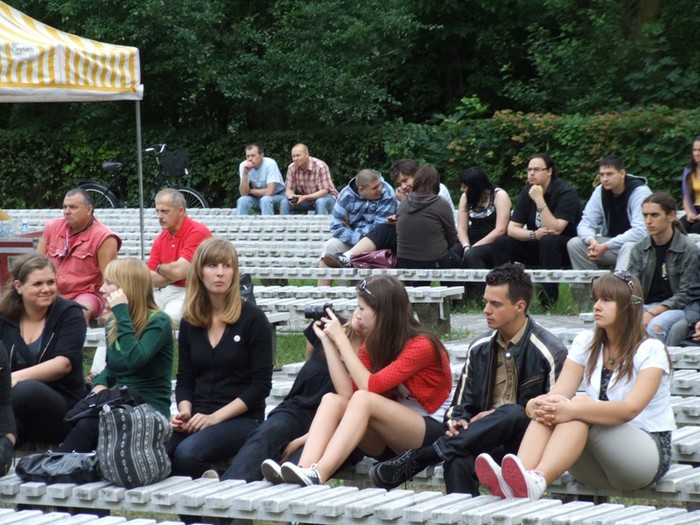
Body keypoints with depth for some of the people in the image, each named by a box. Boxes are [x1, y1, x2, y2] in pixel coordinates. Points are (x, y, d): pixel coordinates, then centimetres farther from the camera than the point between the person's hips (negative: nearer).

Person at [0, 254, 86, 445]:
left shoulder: (69, 313, 0)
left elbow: (64, 363, -14)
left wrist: (17, 377, -29)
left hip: (62, 405, -2)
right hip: (16, 411, 2)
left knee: (30, 389, -37)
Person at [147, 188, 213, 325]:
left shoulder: (198, 232, -9)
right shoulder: (160, 239, 11)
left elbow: (179, 271, -16)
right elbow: (149, 279, 6)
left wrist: (160, 268, 4)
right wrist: (170, 272, -9)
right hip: (163, 292, 6)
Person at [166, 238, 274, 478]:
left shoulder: (252, 318, -2)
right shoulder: (190, 321, 12)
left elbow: (261, 384, -6)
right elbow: (184, 379, 15)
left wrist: (215, 417, -14)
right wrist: (185, 412, -7)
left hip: (242, 418, -3)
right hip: (198, 418, 4)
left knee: (188, 452, -33)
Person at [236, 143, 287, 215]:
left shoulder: (270, 163, -23)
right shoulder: (243, 166, -11)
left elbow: (269, 192, -27)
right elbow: (244, 193, -17)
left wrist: (250, 191, -14)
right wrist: (245, 173, -28)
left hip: (277, 195, -4)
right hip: (257, 197, 4)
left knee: (265, 200, -34)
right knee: (242, 200, -24)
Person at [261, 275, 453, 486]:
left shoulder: (421, 345, -13)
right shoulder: (373, 345, 8)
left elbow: (370, 387, -23)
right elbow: (347, 392, -6)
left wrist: (341, 339, -19)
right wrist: (327, 340, -6)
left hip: (431, 433, -7)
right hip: (389, 438, 7)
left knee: (363, 399, -31)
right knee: (332, 400, -17)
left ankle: (317, 476, -45)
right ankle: (304, 469, -39)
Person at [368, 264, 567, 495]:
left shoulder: (550, 352, -3)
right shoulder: (479, 348, 13)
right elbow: (462, 405, 17)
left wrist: (499, 416, -12)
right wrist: (457, 421, -8)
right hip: (485, 439, 3)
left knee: (513, 415, -39)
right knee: (458, 462, -35)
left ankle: (418, 457, -34)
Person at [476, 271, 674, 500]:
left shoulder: (651, 351, -7)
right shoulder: (586, 343, 10)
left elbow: (631, 409, -24)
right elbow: (558, 394, -4)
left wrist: (572, 410, -38)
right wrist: (539, 404, -30)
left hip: (649, 450, -5)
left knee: (580, 407, -32)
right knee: (549, 410, -23)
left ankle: (536, 482, -56)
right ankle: (515, 479, -48)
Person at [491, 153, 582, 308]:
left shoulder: (565, 193, -17)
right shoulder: (527, 192, 1)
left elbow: (555, 230, -29)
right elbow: (512, 229, -4)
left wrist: (539, 200, -32)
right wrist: (533, 234, -23)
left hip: (566, 248, -6)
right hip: (537, 245, 6)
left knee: (548, 241, -38)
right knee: (501, 243, -12)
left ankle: (549, 298, -31)